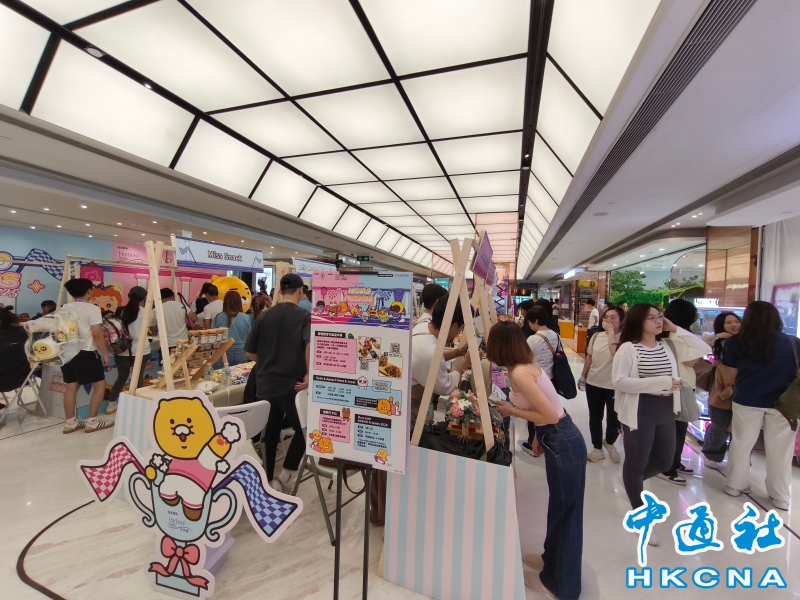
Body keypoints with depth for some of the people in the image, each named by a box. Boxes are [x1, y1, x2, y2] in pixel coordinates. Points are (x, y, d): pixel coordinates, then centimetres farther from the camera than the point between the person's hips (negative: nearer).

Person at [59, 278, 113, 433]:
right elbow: (97, 334, -16)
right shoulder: (92, 309, -13)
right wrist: (105, 354, -8)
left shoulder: (64, 309, 8)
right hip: (86, 353, -7)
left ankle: (70, 422, 19)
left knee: (71, 386, 13)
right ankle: (92, 422, 7)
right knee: (100, 385, 4)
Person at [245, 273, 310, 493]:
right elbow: (311, 346, -28)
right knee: (303, 431, 15)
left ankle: (265, 481, 30)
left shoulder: (265, 316, 4)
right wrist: (309, 375, -18)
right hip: (292, 385, -5)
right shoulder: (304, 316, -10)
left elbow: (249, 351, 8)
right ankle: (284, 477, 10)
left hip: (265, 384, 5)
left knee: (269, 435, 18)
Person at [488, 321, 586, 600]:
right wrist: (539, 436, 21)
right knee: (559, 507, 25)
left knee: (565, 511, 11)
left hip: (563, 444, -9)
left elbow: (551, 415, -25)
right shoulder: (527, 365, 3)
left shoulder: (519, 373, -24)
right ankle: (552, 560, 46)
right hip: (558, 440, 9)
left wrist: (512, 411, -14)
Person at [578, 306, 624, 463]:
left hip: (614, 386, -4)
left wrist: (611, 332, -29)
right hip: (594, 383, 4)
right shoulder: (597, 336, -1)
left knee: (613, 419, 11)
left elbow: (615, 353, -35)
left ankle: (609, 442, 42)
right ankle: (597, 448, 33)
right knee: (595, 418, 14)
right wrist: (583, 376, 13)